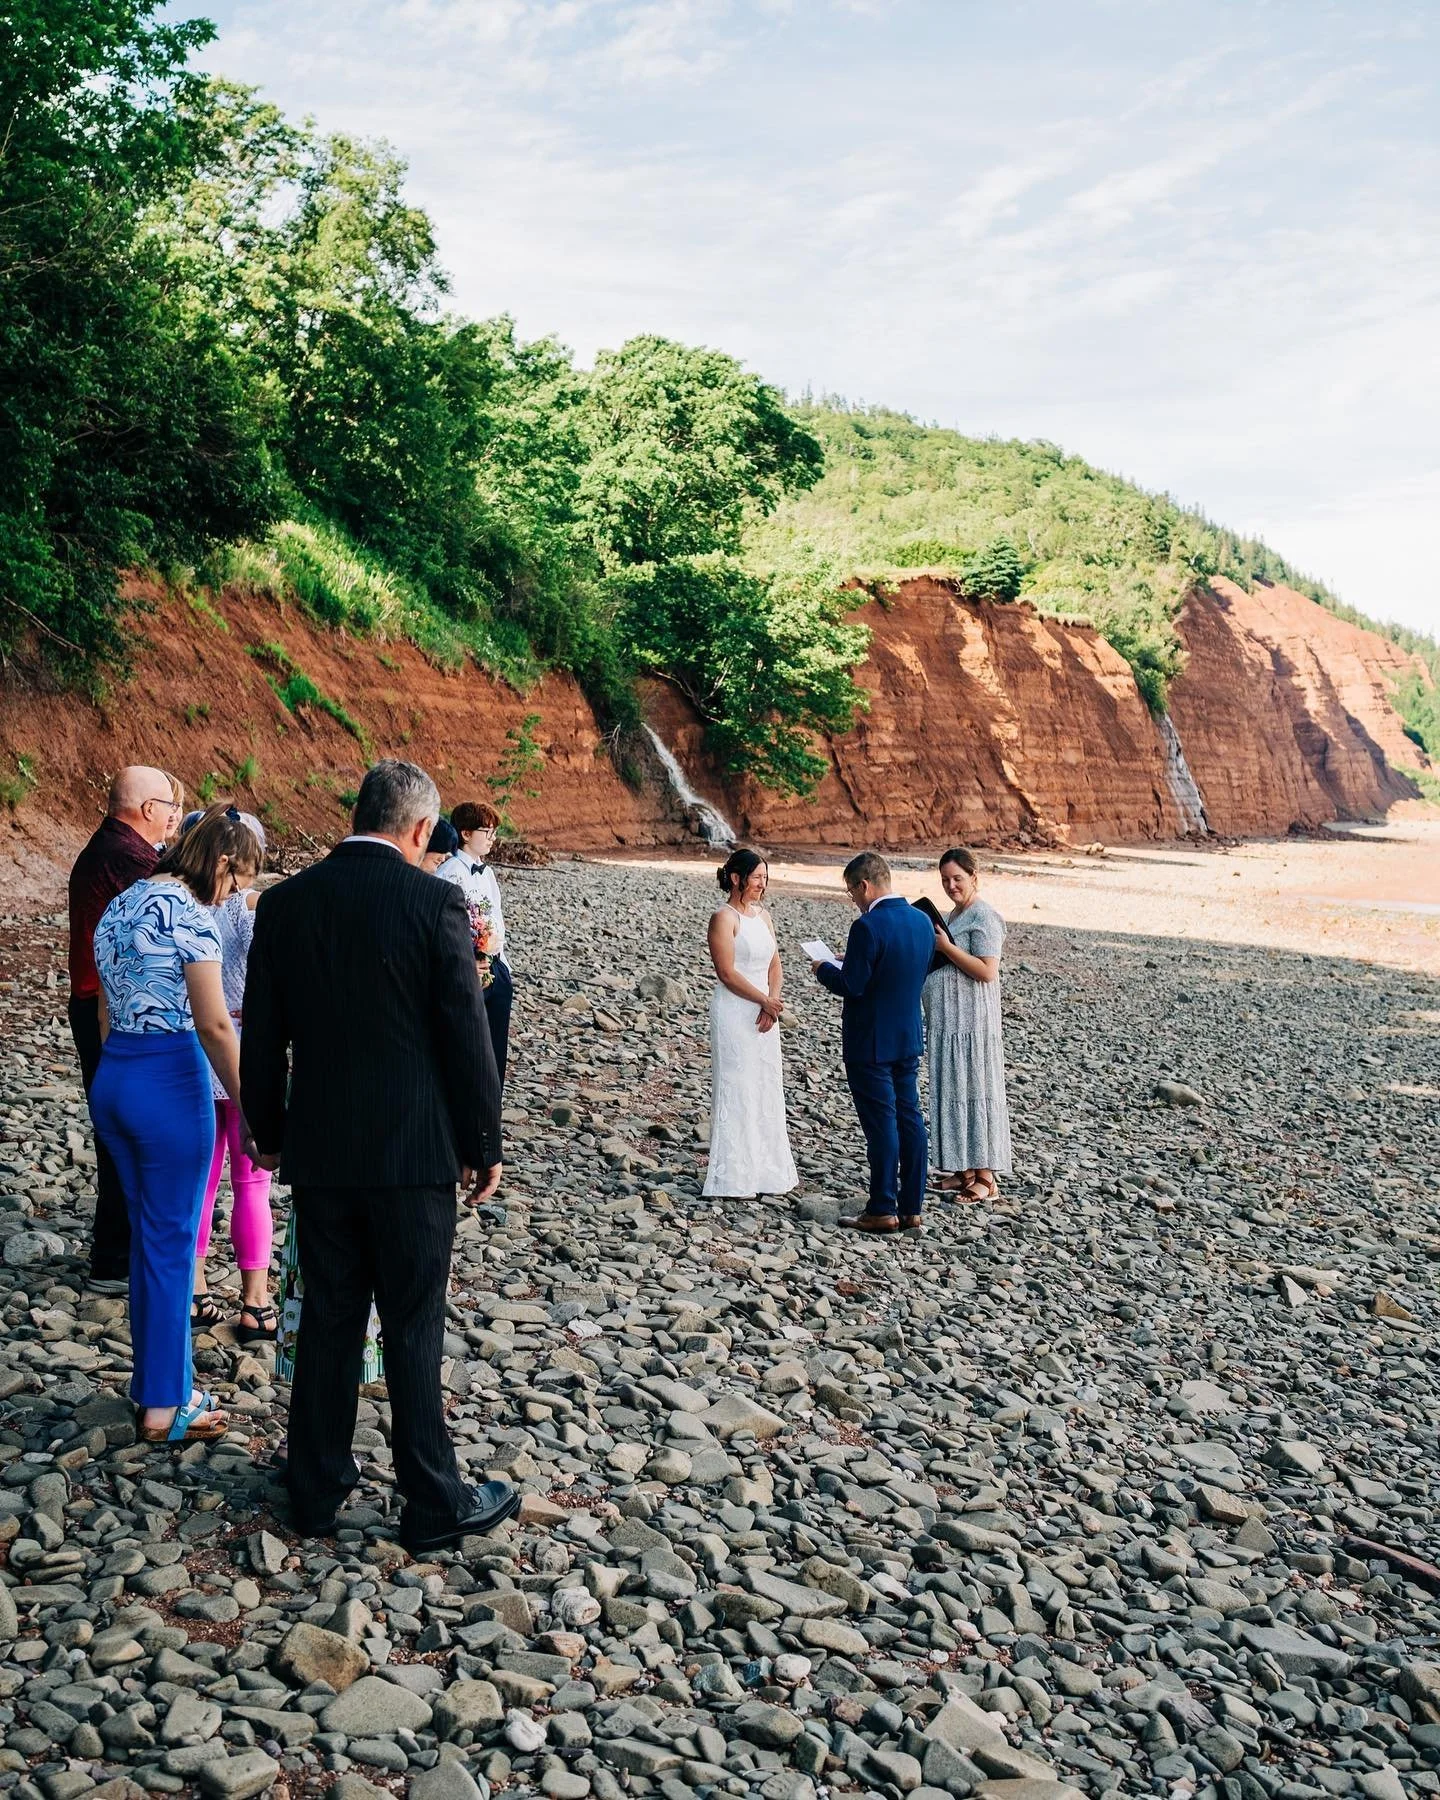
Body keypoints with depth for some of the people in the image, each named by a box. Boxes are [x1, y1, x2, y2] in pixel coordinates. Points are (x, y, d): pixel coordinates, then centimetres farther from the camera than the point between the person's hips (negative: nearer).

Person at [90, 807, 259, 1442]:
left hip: (112, 1077, 8)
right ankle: (164, 1406, 11)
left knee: (146, 1234, 19)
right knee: (172, 1243, 2)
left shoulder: (120, 905, 12)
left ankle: (150, 1381, 30)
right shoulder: (188, 913, -14)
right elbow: (213, 1025, -17)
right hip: (170, 1079, -8)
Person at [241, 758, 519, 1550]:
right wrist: (484, 1145, 1)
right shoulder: (435, 901, -12)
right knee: (414, 1328, 5)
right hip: (412, 1154, -4)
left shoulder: (284, 903, 1)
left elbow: (262, 1038, 7)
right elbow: (467, 1037, -10)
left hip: (318, 1151, 4)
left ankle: (317, 1488, 26)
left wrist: (269, 1133, 19)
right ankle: (433, 1503, 16)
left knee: (327, 1318, 15)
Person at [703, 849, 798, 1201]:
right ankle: (734, 1178, 2)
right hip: (734, 1013, -8)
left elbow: (774, 963, 10)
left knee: (767, 1089, 11)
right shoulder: (724, 917, -11)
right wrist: (765, 1001, -14)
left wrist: (772, 1003, -5)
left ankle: (765, 1169, 20)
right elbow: (727, 973, -16)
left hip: (763, 1013, 8)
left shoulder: (763, 915, 12)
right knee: (736, 1090, -4)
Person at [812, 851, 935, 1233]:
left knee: (881, 1124, -1)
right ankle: (912, 1208, 18)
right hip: (909, 1038, 8)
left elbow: (851, 985, -20)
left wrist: (824, 970, 1)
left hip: (871, 1042, -8)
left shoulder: (868, 926, -21)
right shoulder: (922, 920, 5)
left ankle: (883, 1210, 6)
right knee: (909, 1119, 11)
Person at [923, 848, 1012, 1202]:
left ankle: (985, 1178, -1)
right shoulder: (956, 915, 16)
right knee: (953, 1091, 11)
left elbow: (987, 971, -20)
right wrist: (930, 947, 7)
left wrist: (946, 947, -20)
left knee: (973, 1090, -6)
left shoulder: (983, 917, -14)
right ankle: (964, 1169, 19)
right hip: (947, 1023, 10)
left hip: (970, 1023, -10)